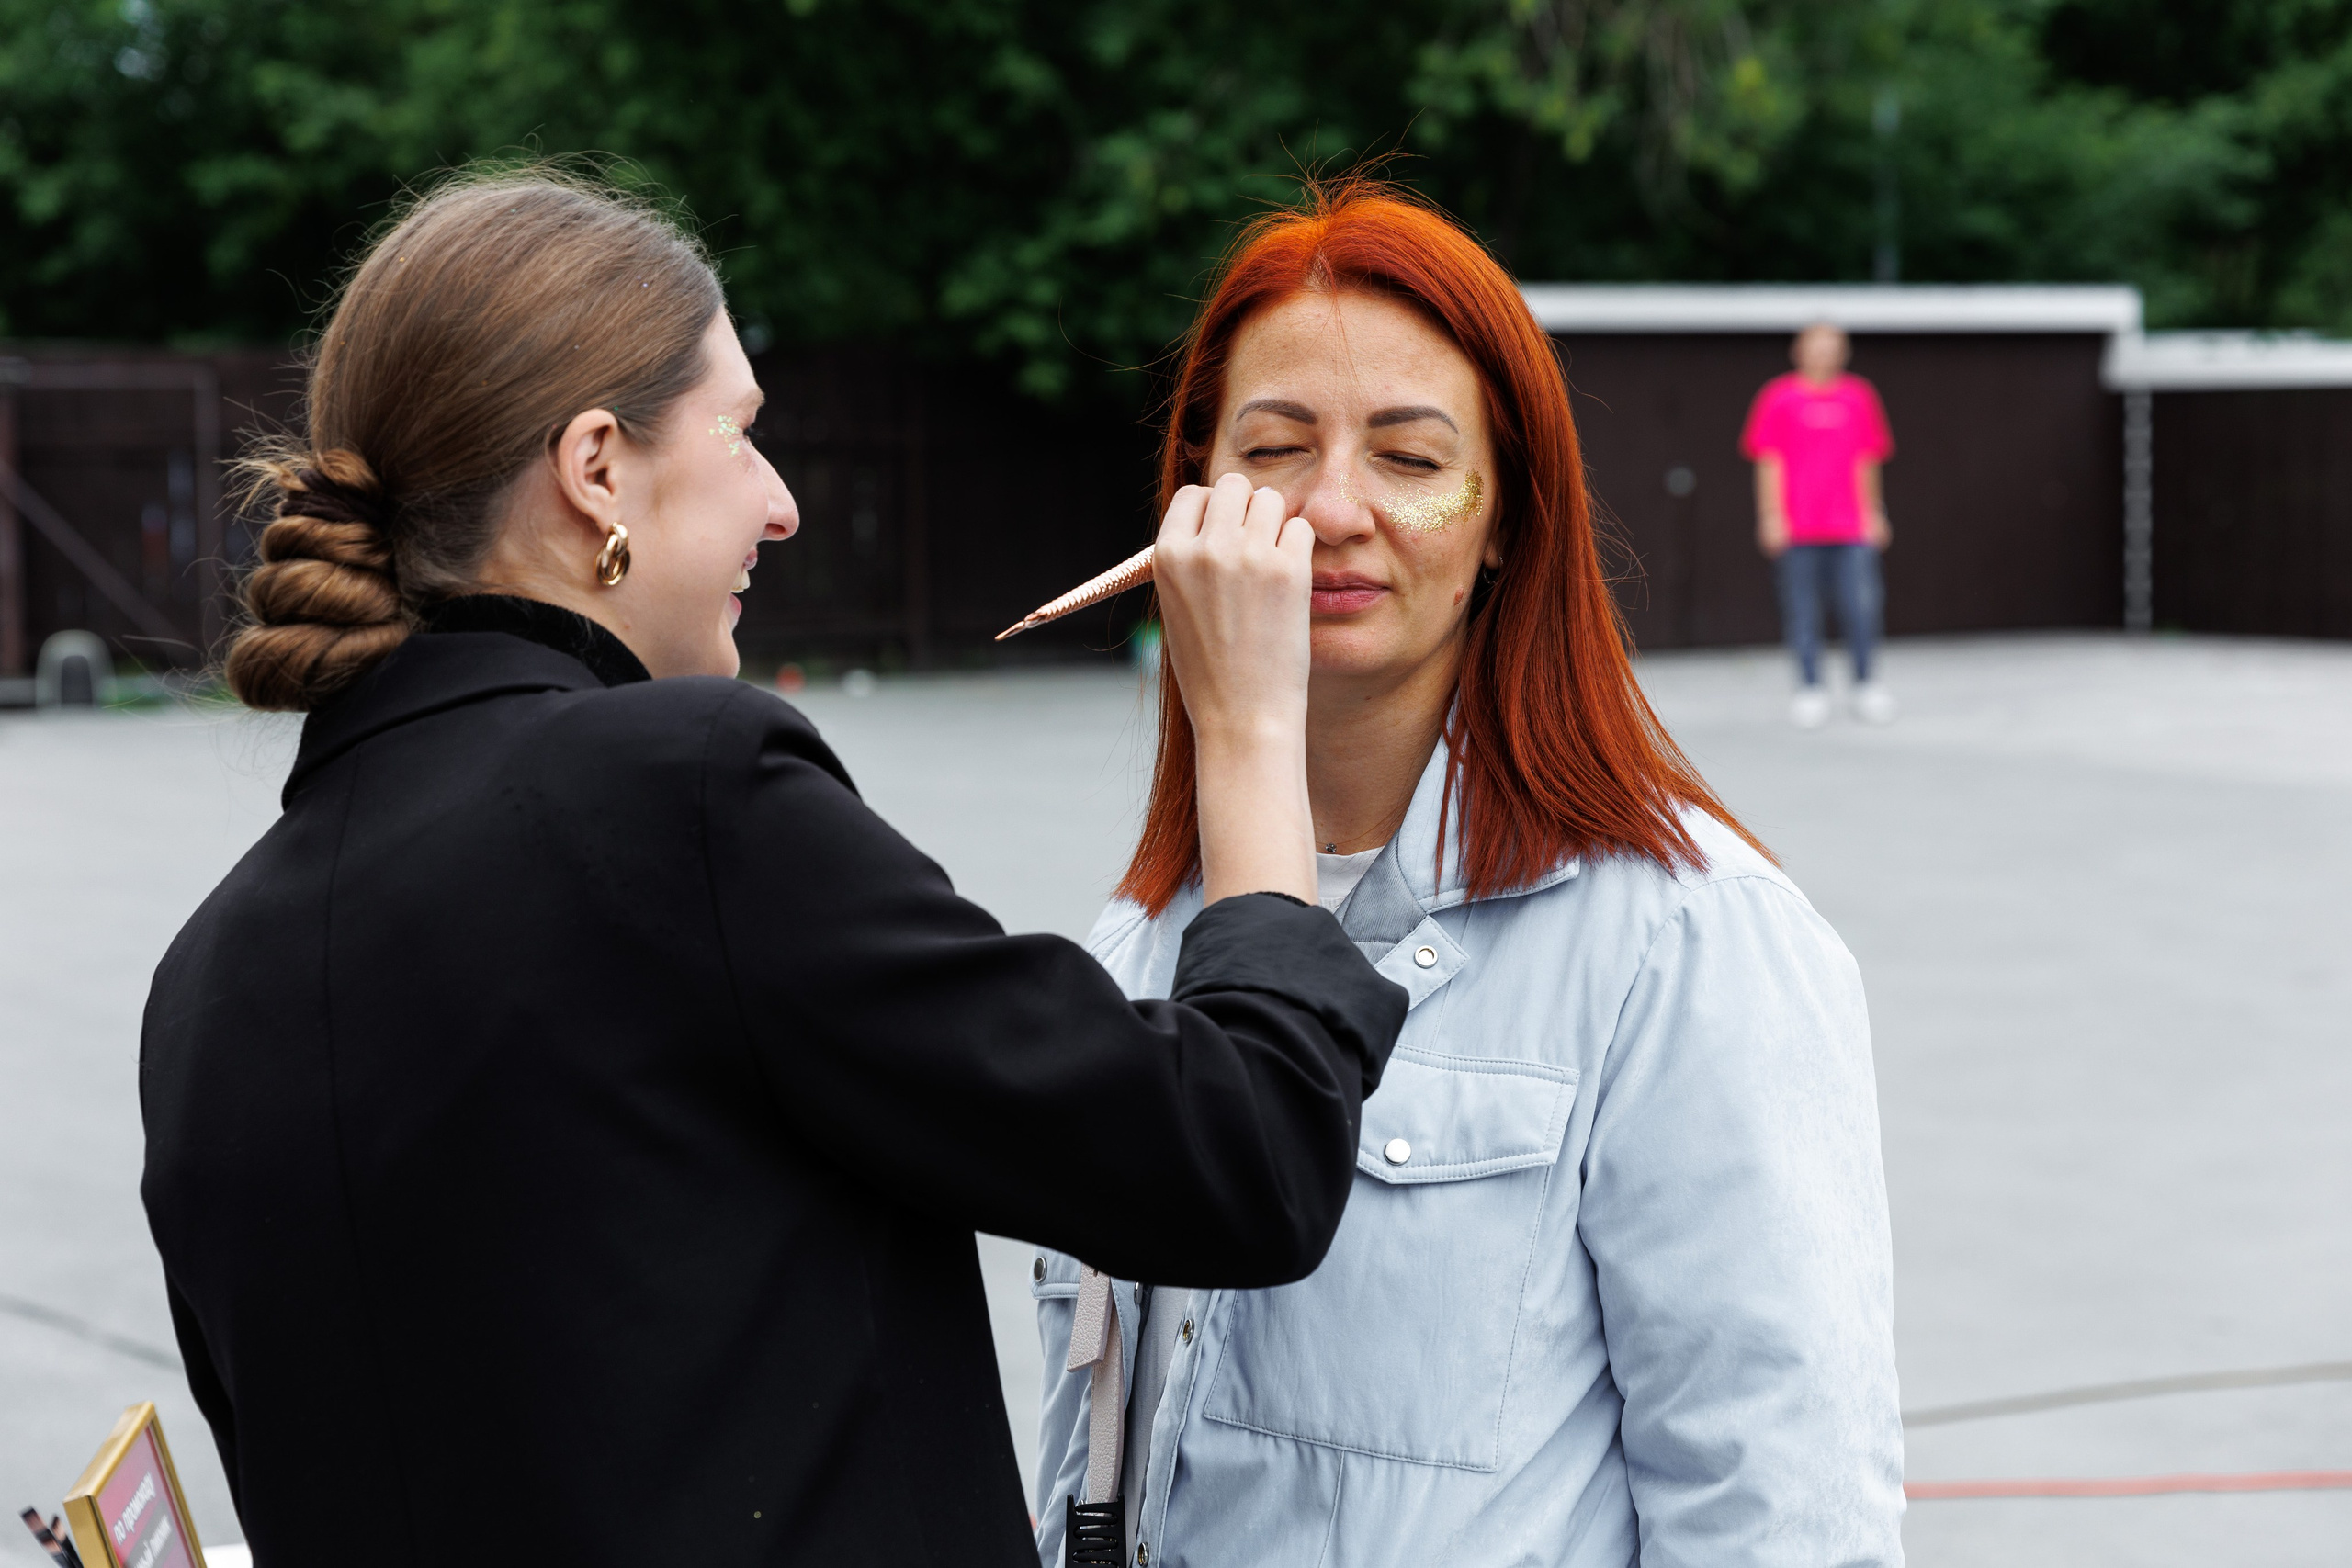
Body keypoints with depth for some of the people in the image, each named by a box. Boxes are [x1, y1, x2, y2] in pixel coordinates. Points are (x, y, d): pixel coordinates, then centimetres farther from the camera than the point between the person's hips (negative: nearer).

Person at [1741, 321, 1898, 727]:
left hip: (1851, 526, 2)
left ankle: (1867, 684, 7)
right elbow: (1769, 463, 3)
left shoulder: (1859, 396, 11)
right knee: (1802, 610, 0)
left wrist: (1873, 514, 14)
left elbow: (1866, 463, 16)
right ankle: (1810, 689, 9)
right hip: (1797, 527, -2)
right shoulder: (1779, 397, 3)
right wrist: (1771, 517, -3)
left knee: (1862, 604, -6)